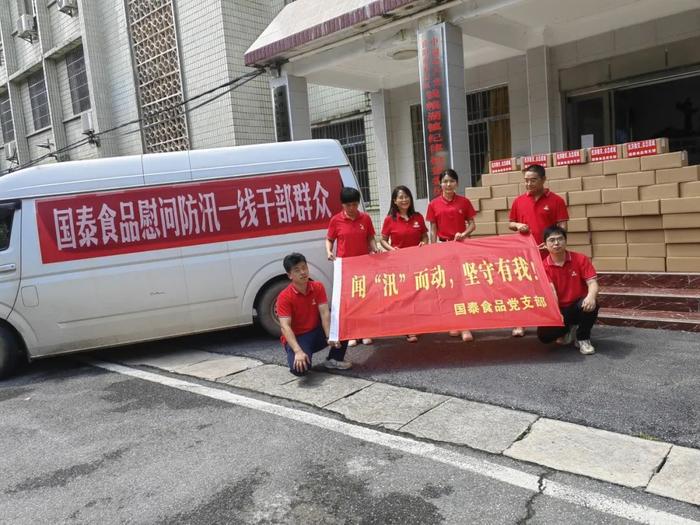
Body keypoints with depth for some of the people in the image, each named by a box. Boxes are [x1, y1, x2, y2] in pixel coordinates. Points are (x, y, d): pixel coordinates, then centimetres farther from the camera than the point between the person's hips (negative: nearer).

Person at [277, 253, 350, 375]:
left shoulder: (318, 287, -4)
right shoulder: (284, 297, -17)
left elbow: (325, 313, -14)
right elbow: (285, 327, -24)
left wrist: (329, 336, -30)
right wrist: (298, 351, -37)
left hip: (317, 333, 5)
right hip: (297, 338, -4)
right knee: (299, 368, -34)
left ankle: (335, 359, -2)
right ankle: (298, 359, 5)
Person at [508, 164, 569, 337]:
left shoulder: (556, 200, -2)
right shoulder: (519, 201, 7)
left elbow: (561, 227, -4)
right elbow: (511, 224, 16)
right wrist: (517, 226, -7)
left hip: (548, 253, -3)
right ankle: (520, 323, 15)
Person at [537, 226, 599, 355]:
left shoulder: (580, 259, -5)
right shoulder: (544, 267, -7)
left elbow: (592, 283, -14)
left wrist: (591, 297, -38)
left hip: (578, 306, 0)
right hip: (559, 310, 0)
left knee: (590, 304, -37)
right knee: (544, 335, -25)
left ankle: (583, 339, -6)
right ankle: (568, 330, 14)